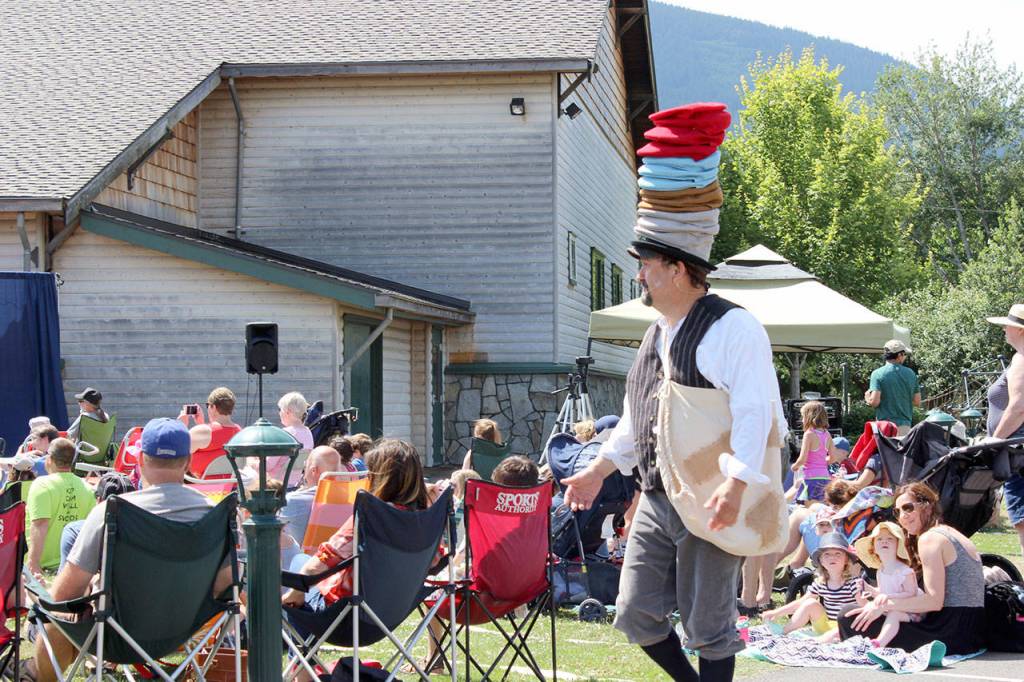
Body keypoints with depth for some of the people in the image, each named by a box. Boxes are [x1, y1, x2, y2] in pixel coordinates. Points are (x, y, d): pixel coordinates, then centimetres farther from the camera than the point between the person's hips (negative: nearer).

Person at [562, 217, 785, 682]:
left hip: (708, 503, -8)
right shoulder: (656, 335, 16)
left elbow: (755, 413, -21)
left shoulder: (731, 327, -12)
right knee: (637, 614, 7)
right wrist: (599, 470, 17)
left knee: (707, 625, 0)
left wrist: (735, 486, -31)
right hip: (655, 500, 8)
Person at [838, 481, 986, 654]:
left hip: (952, 633, -10)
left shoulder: (929, 538, -10)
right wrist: (889, 599, 1)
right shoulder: (951, 533, 20)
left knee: (850, 619, -14)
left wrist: (885, 606, -13)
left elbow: (934, 601, -17)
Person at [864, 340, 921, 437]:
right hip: (905, 424, 3)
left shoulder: (878, 374, -6)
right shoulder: (910, 373, 4)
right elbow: (917, 402, 8)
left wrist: (867, 397, 8)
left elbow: (874, 401, -13)